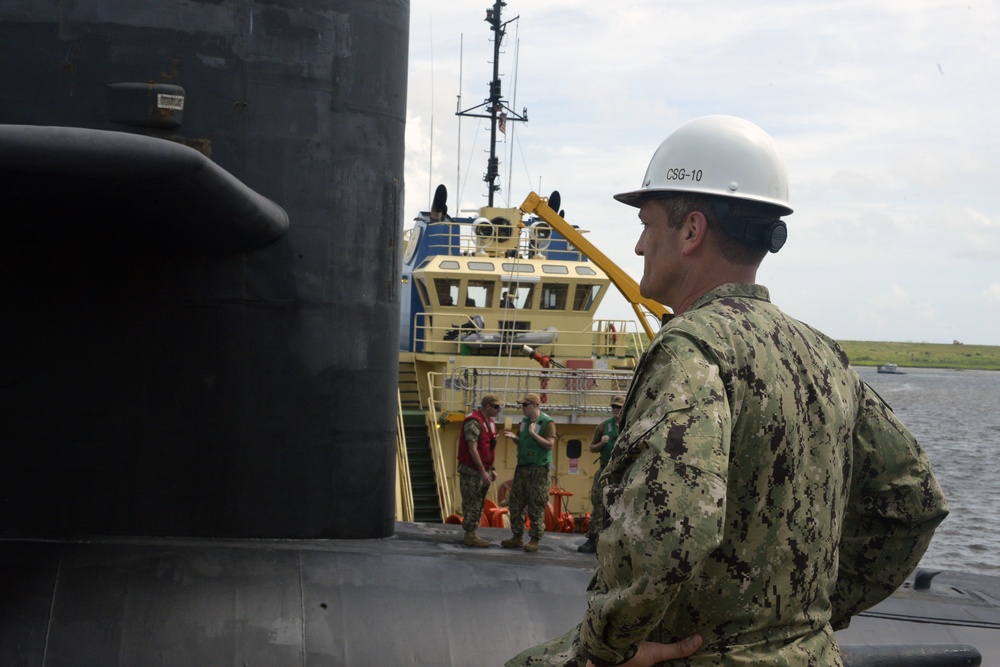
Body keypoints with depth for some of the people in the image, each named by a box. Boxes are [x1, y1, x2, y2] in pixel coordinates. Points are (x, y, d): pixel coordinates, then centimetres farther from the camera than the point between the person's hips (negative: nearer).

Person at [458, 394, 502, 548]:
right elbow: (472, 449, -20)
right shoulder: (473, 422, -17)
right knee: (472, 504, -4)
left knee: (479, 504, 12)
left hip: (484, 470, 9)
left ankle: (473, 534, 18)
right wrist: (482, 471, -20)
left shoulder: (491, 422, 13)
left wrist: (492, 469, 16)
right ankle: (470, 535, 2)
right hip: (471, 470, -9)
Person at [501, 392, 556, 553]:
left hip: (538, 469, -7)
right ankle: (517, 537, 16)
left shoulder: (547, 422, -9)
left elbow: (550, 444, -15)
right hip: (522, 467, 7)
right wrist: (514, 437, 2)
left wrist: (534, 433, -20)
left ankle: (535, 540, 1)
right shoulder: (524, 421, 13)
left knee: (536, 507, -4)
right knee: (515, 503, 8)